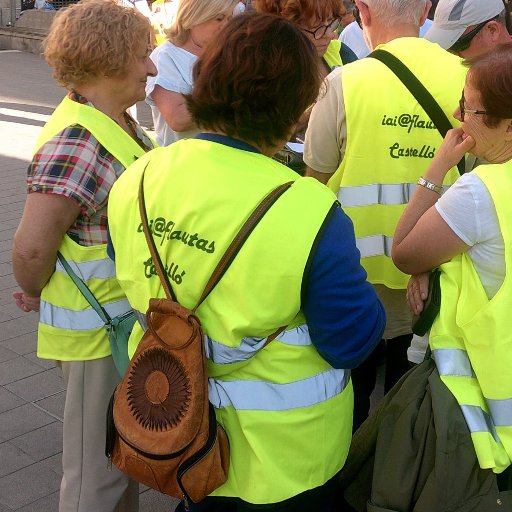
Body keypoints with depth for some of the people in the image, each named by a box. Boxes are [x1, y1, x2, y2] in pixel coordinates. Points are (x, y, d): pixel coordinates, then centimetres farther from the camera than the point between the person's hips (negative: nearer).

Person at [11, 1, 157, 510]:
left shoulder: (121, 122, 4)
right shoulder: (74, 142, -26)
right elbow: (31, 247, -29)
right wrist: (37, 294, -9)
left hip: (133, 317, 9)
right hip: (97, 333, -9)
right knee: (99, 469, 10)